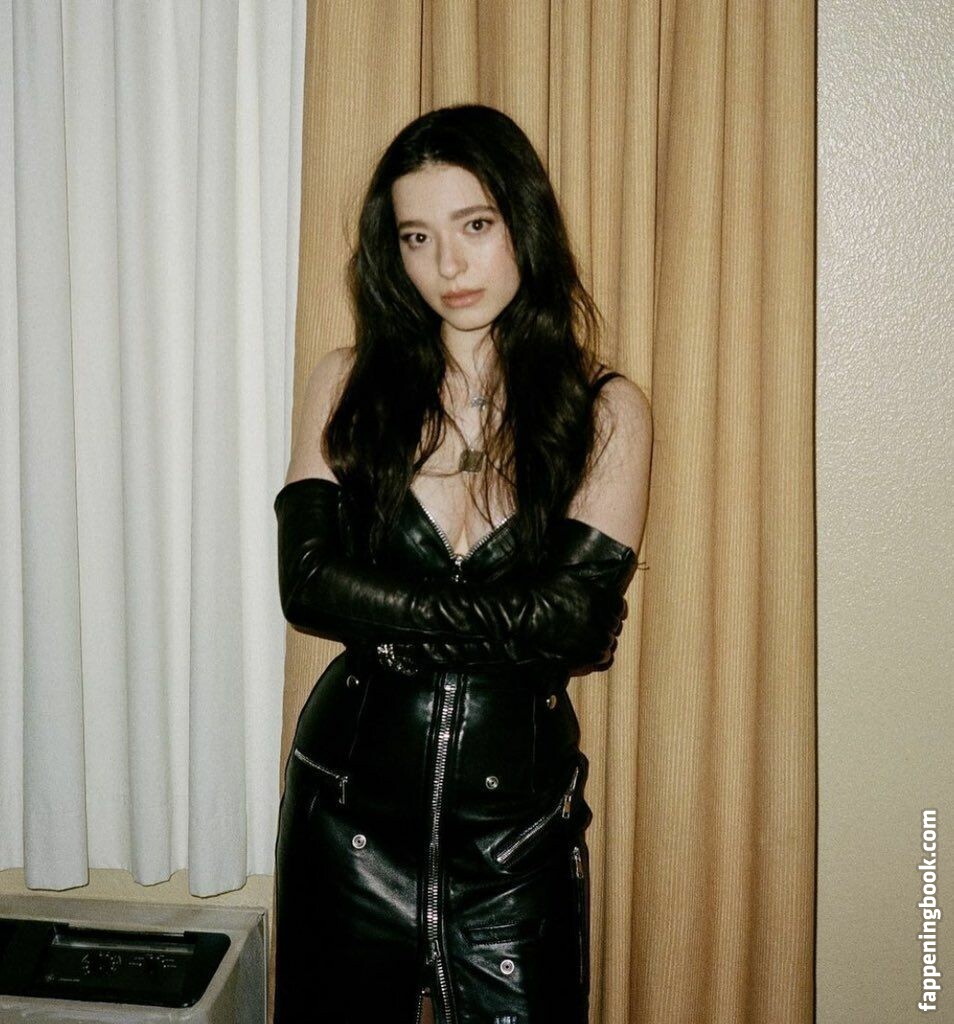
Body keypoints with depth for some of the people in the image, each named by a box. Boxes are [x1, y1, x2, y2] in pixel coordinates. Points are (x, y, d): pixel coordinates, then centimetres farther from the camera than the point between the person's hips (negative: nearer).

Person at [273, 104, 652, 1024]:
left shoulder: (605, 410, -3)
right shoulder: (349, 383, 0)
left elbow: (576, 613, -15)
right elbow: (305, 583, -12)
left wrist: (395, 618, -14)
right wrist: (511, 623, -14)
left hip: (518, 819, -1)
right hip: (349, 806, 1)